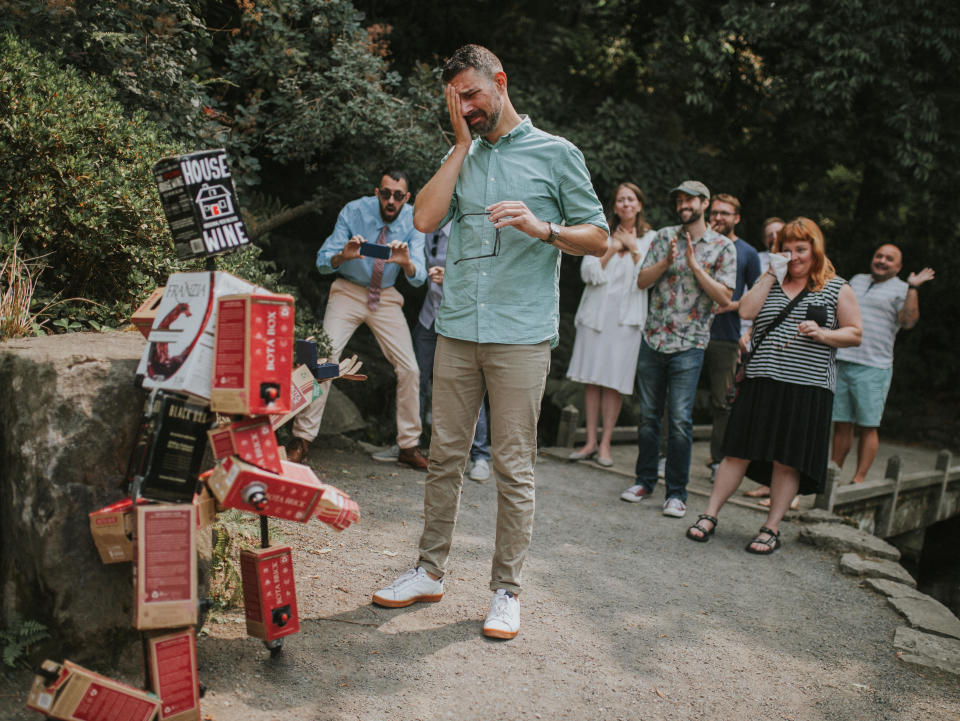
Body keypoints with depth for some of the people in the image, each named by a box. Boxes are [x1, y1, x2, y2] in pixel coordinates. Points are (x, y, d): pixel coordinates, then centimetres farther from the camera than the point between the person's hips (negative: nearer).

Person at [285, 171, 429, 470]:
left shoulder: (413, 221, -11)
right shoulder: (354, 210, -15)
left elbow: (419, 277, -19)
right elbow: (323, 262, -17)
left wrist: (406, 263, -42)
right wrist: (344, 255, -40)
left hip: (386, 297, 2)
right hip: (349, 291, -2)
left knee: (409, 369, -6)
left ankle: (409, 446, 8)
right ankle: (302, 438, -6)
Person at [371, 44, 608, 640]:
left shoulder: (556, 153, 5)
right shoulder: (461, 158, 17)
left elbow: (599, 237, 4)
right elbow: (426, 219, 0)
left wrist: (542, 227, -15)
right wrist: (463, 144, 3)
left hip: (521, 334, -4)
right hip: (458, 329, 4)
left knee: (514, 467, 0)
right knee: (445, 456, 9)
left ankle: (507, 589, 11)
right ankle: (431, 572, 22)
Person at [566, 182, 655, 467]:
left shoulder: (650, 238, 7)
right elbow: (588, 273, 1)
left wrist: (633, 248, -6)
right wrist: (611, 250, -5)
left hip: (626, 317, -2)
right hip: (596, 313, 2)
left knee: (614, 382, -3)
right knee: (591, 379, 1)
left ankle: (605, 443, 7)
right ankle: (590, 442, 9)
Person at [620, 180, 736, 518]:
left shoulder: (722, 247, 2)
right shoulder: (664, 237, 10)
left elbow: (724, 297, -5)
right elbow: (642, 281, 5)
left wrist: (695, 265, -12)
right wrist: (666, 261, -11)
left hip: (689, 345, -3)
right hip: (653, 338, 3)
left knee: (680, 419, -7)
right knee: (648, 414, 9)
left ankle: (677, 492, 3)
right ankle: (645, 480, 23)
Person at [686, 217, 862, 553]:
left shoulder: (837, 289, 7)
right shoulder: (770, 282, 15)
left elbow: (855, 334, 5)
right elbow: (746, 310, -1)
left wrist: (822, 334, -12)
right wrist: (771, 274, -1)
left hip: (807, 388, -2)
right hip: (761, 383, 2)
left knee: (787, 460, 1)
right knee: (738, 452, 2)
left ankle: (771, 529, 11)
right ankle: (710, 516, 10)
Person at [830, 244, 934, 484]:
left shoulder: (901, 289, 3)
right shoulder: (857, 280, 19)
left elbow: (909, 320, -13)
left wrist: (913, 287, -17)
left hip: (872, 368, -4)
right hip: (840, 362, 4)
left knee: (867, 426, -2)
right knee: (841, 423, 7)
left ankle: (859, 478, 4)